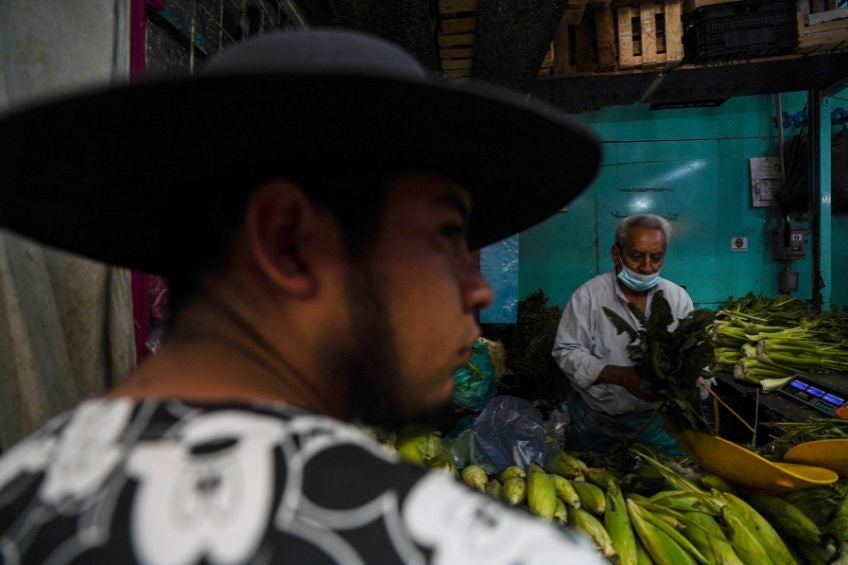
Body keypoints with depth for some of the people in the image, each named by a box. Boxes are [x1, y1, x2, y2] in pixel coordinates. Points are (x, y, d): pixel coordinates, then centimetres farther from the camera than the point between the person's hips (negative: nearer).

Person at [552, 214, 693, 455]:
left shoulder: (678, 297, -2)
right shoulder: (589, 295, -13)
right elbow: (566, 351, -15)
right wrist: (620, 375, -26)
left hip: (653, 416, 2)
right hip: (593, 418, -2)